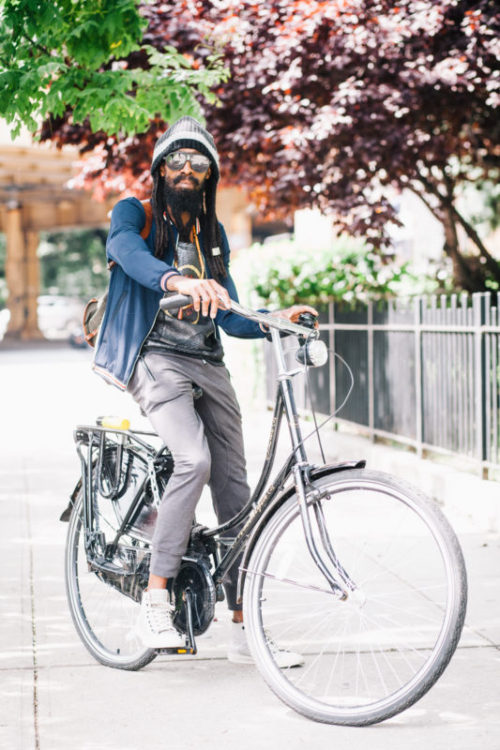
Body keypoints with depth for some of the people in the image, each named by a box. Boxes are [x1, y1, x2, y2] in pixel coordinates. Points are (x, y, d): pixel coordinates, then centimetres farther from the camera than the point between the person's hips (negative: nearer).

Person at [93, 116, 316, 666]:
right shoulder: (134, 214, 3)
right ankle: (154, 601, -22)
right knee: (194, 460, -29)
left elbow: (225, 316, 16)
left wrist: (274, 324, -3)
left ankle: (244, 628, 5)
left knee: (233, 484, -1)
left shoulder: (213, 235, 19)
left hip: (207, 363, 6)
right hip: (155, 358, -6)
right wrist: (178, 280, -42)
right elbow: (131, 253, -21)